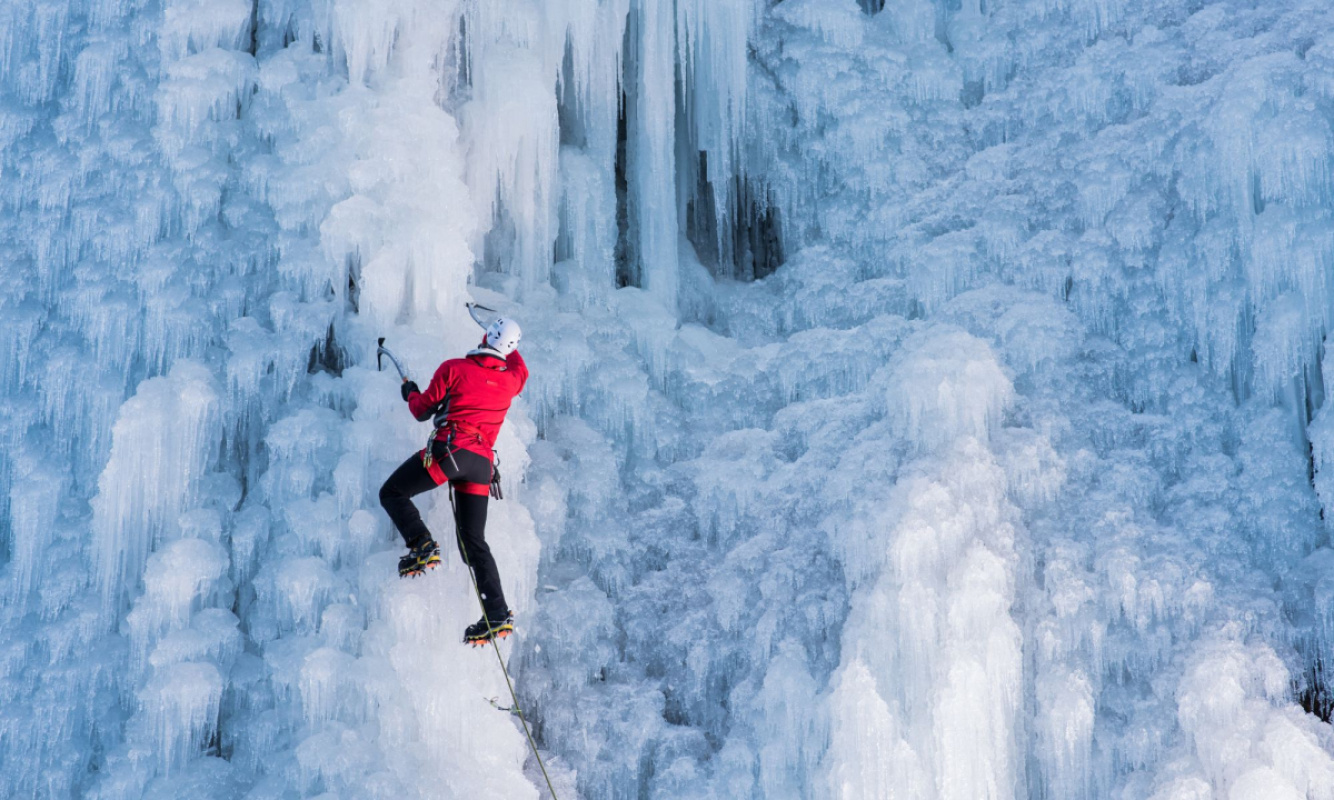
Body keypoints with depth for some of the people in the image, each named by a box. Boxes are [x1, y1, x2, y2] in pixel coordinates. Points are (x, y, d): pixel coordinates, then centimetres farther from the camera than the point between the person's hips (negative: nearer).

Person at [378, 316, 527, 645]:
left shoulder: (454, 368, 2)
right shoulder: (511, 379, 13)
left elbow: (422, 410, 10)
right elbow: (520, 367, 40)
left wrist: (410, 393, 32)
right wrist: (507, 346, 56)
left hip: (449, 451, -5)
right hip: (482, 464, 5)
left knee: (392, 493, 13)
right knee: (474, 541, 10)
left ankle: (422, 546, -11)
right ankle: (498, 615, -1)